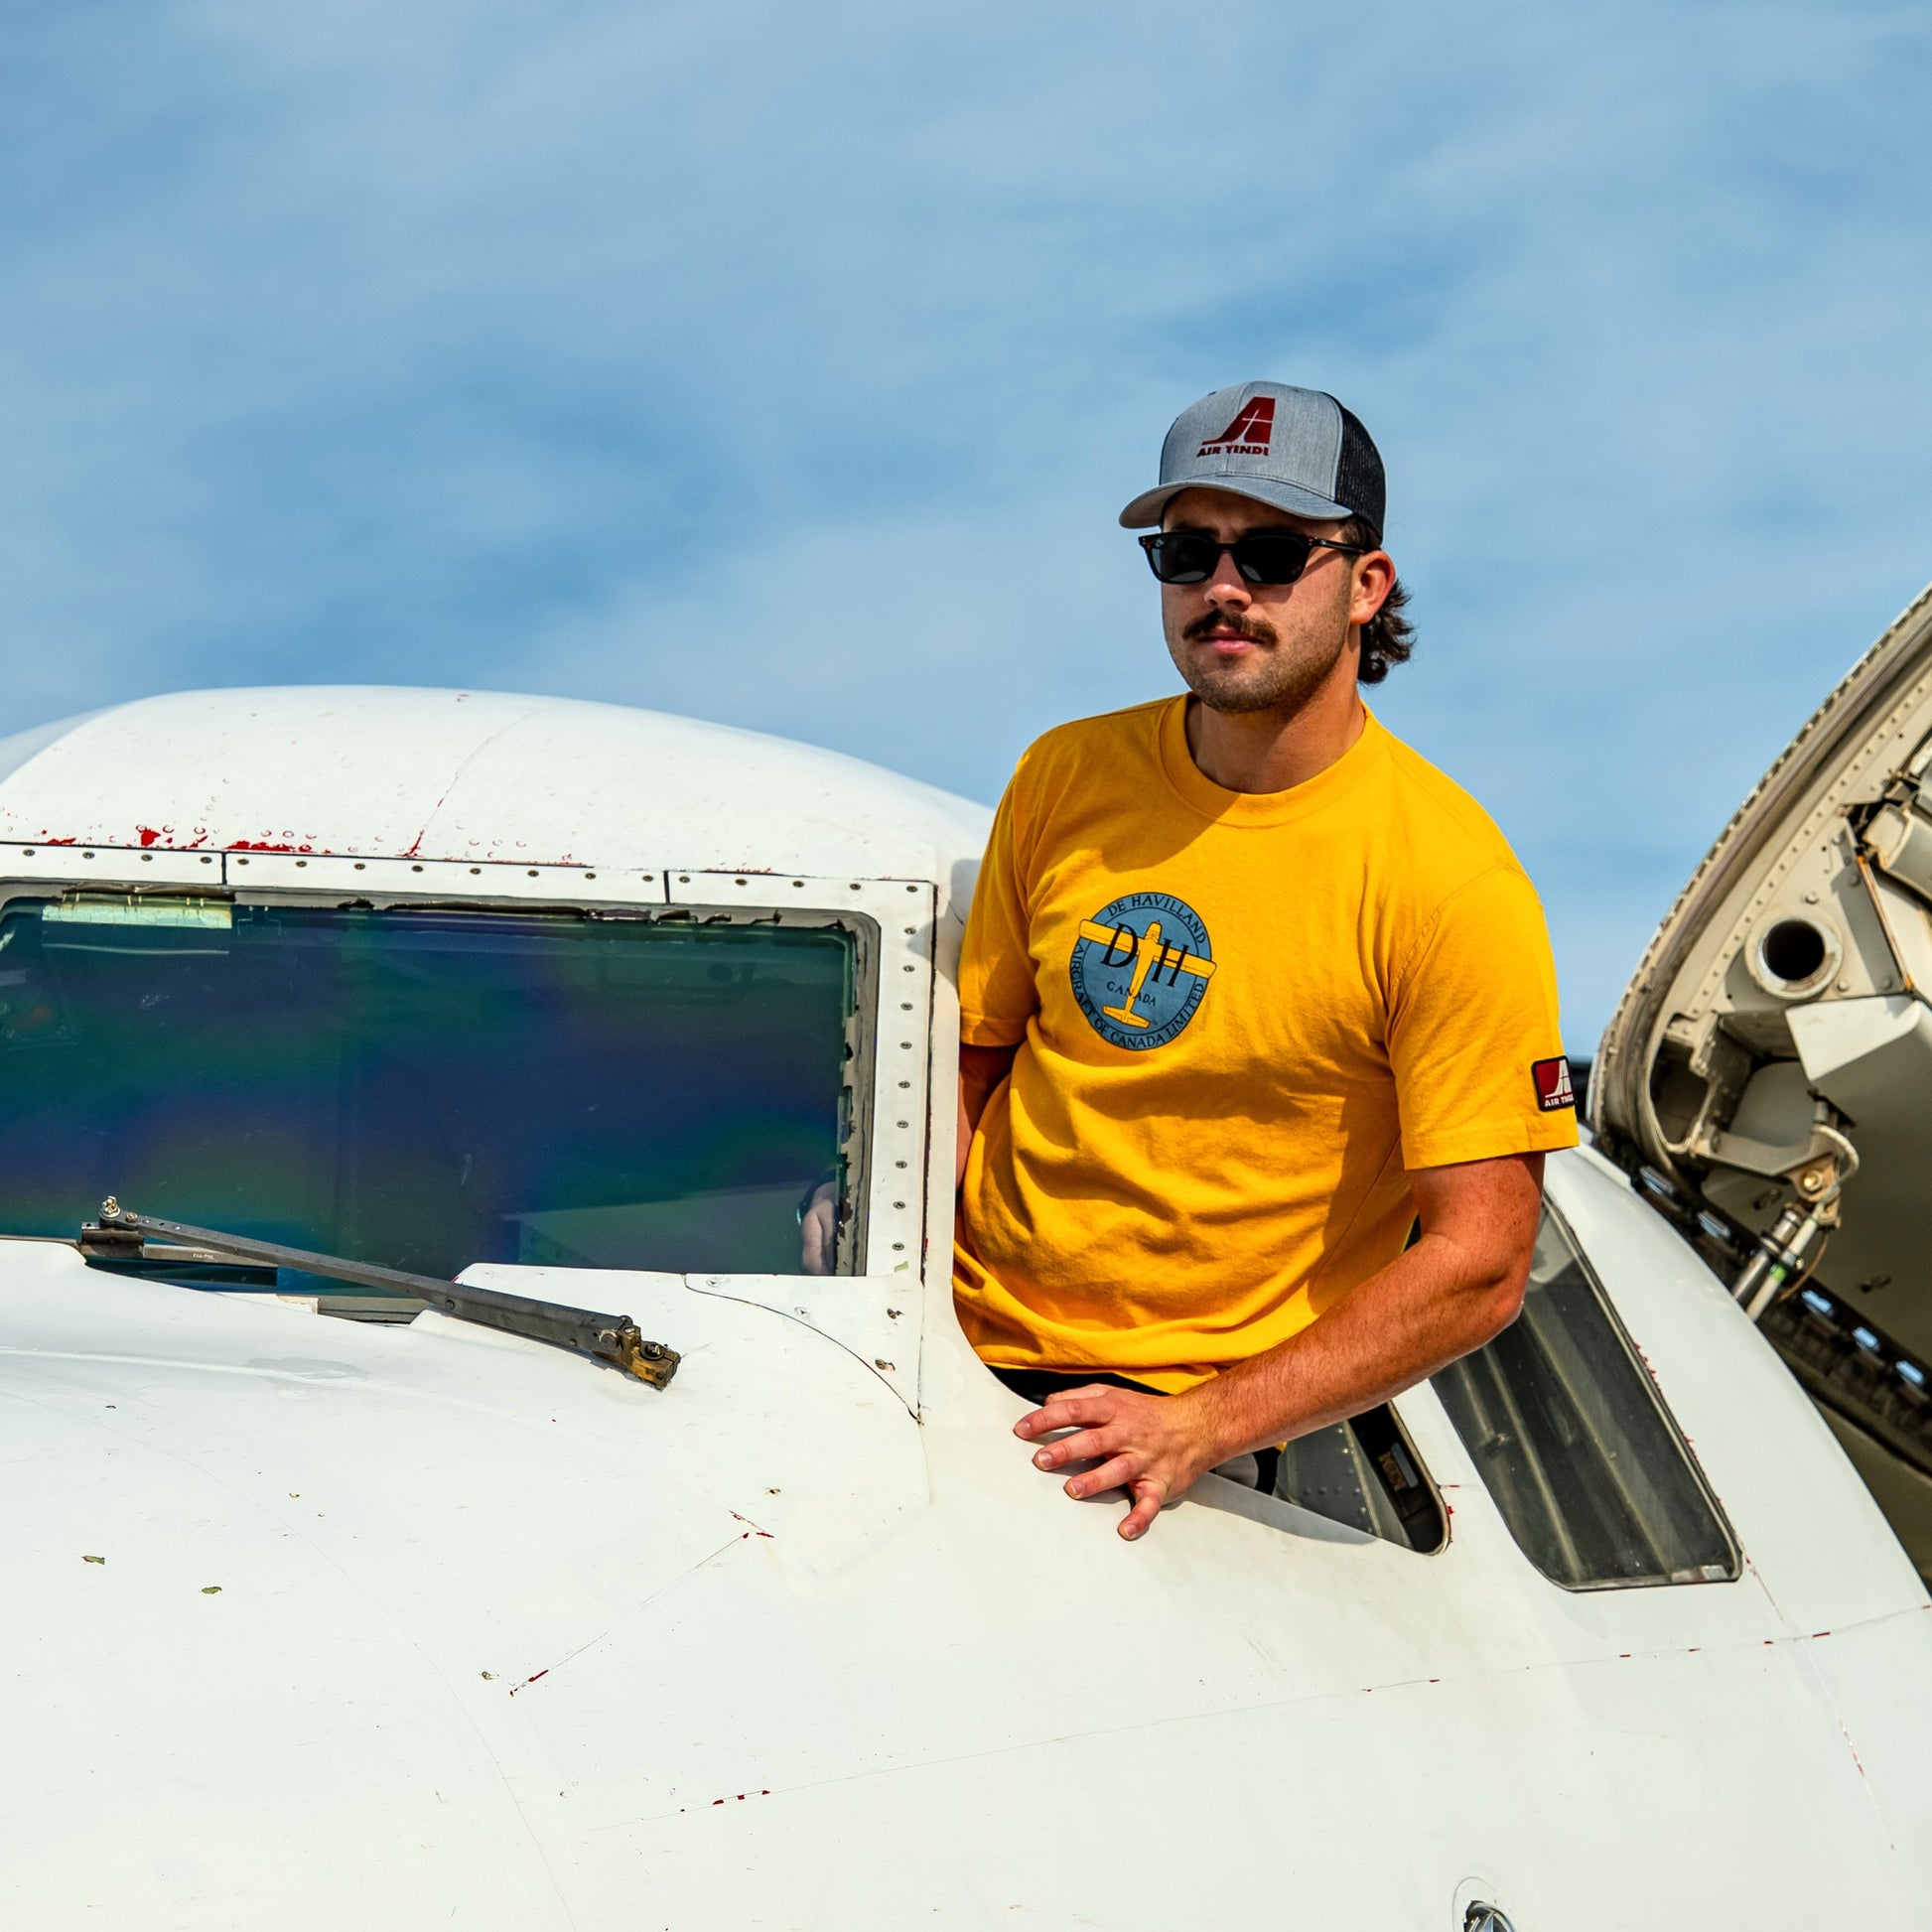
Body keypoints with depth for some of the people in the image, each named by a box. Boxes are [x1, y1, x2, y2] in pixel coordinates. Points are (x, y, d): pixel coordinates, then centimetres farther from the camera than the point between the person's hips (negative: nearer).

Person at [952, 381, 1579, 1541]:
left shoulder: (1452, 881, -10)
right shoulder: (1066, 781, 6)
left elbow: (1479, 1267, -12)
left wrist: (1198, 1428, -19)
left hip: (1212, 1394, -5)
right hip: (961, 1340, 5)